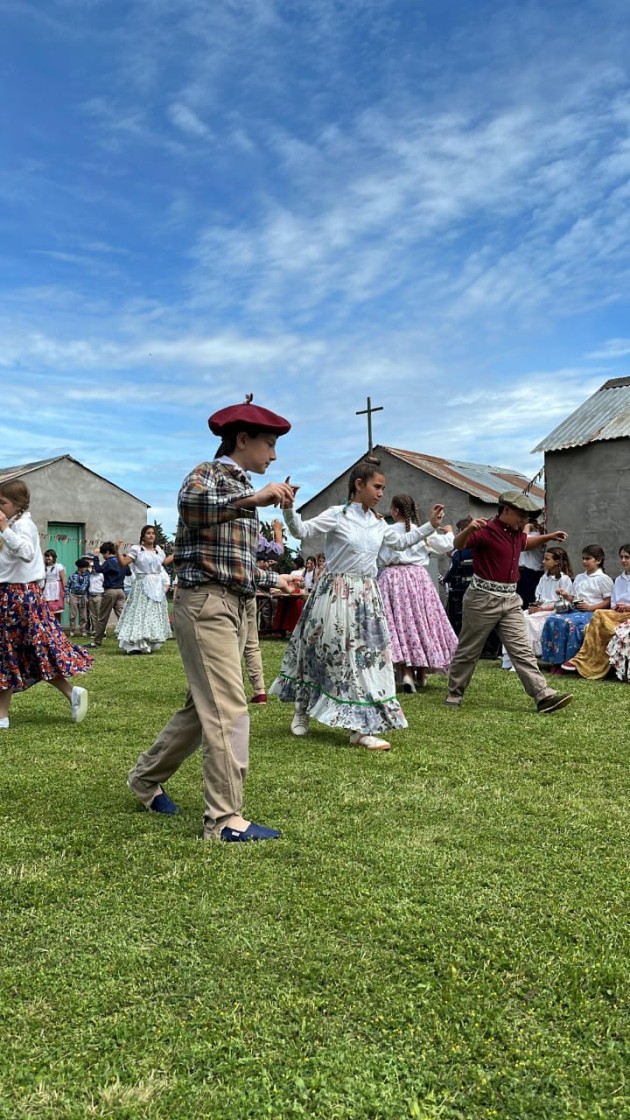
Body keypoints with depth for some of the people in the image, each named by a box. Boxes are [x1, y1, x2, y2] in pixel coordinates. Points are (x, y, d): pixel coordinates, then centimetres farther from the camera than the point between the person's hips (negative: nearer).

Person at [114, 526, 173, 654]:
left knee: (155, 615, 7)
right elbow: (123, 563, -9)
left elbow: (164, 562, 30)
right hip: (142, 586, -6)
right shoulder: (136, 549, -3)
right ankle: (136, 645, -13)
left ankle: (150, 644, 14)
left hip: (157, 587, 6)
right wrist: (118, 549, -20)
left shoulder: (159, 549, 13)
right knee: (140, 613, -12)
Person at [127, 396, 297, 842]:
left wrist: (274, 579, 30)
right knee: (229, 711, -10)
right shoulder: (207, 474, -4)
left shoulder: (242, 490, 22)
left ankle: (147, 778, 33)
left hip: (235, 608, 9)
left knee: (204, 707, 15)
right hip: (206, 604, -9)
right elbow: (189, 505, -29)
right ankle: (225, 819, -3)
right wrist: (253, 499, -29)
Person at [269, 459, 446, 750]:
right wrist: (288, 508, -34)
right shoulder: (336, 515, -9)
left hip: (366, 595, 7)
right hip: (337, 593, -7)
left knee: (368, 654, 4)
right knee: (331, 653, -1)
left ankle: (360, 728, 11)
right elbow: (301, 531, -16)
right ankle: (301, 712, 18)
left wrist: (430, 525, 25)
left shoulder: (378, 523, 11)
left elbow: (401, 541, 27)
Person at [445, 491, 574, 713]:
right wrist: (469, 529, -48)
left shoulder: (516, 534, 13)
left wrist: (549, 536, 27)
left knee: (522, 649, 0)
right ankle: (454, 695, 19)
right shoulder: (487, 530, -14)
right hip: (484, 599, -7)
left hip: (510, 600, 7)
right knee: (468, 650, 5)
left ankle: (544, 696, -4)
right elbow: (458, 544, -28)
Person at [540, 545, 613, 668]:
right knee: (552, 620, -21)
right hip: (574, 609, 7)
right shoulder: (579, 577, 24)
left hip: (591, 612, -6)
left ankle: (567, 661, -26)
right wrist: (566, 595, 5)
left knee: (569, 622, -35)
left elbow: (609, 602, -4)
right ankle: (554, 660, -19)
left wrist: (591, 607, -14)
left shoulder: (603, 579, 3)